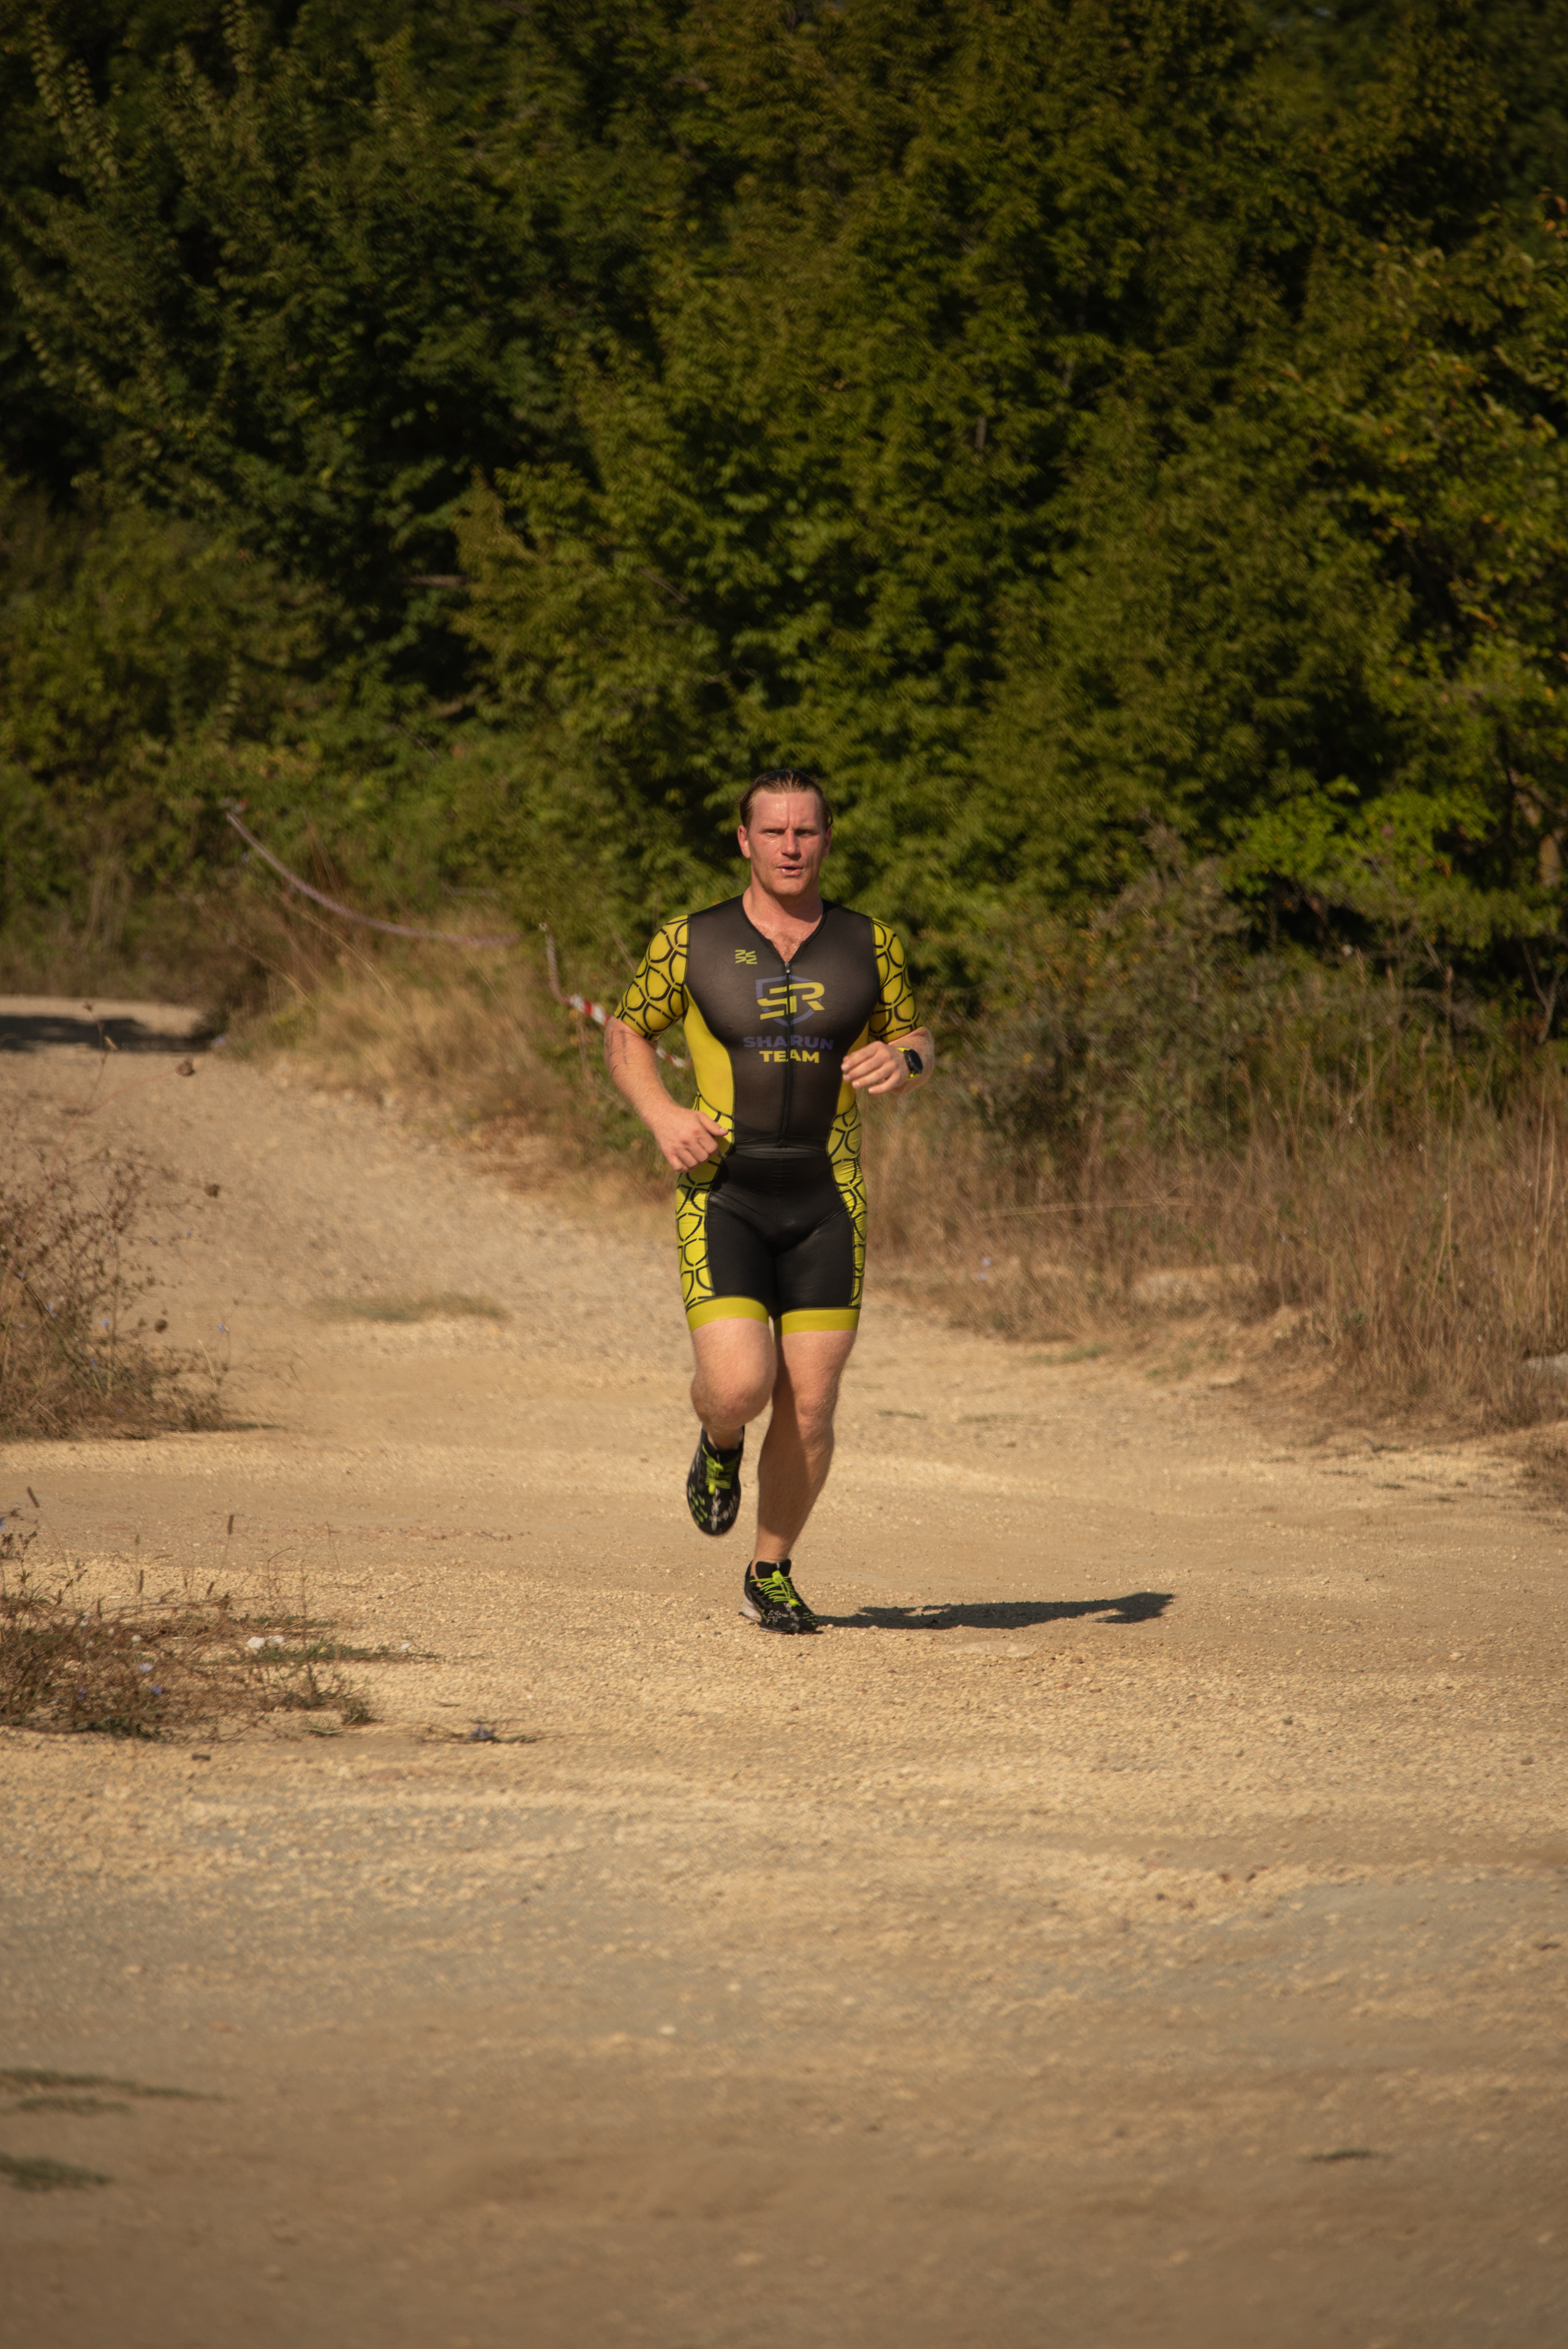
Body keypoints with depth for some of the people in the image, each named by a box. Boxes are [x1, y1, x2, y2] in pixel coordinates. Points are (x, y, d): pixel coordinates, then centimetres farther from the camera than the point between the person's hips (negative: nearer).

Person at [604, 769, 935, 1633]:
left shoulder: (868, 945, 4)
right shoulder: (691, 943, -1)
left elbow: (916, 1042, 15)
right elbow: (626, 1032, 11)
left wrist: (903, 1058, -10)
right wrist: (662, 1115, -7)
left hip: (825, 1204, 2)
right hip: (722, 1197, -2)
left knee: (810, 1403, 0)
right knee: (739, 1386, -18)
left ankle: (772, 1575, 19)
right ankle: (718, 1439, 20)